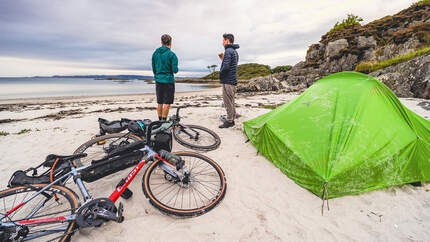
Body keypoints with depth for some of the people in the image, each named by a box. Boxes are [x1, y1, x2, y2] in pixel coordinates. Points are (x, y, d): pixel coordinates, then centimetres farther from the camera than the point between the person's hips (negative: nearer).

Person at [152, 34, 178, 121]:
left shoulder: (155, 53, 9)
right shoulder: (171, 54, -8)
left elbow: (154, 69, 13)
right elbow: (175, 70, -12)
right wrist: (176, 69, 11)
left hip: (158, 81, 6)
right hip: (168, 81, -6)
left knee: (159, 103, 12)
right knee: (167, 103, -1)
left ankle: (160, 121, 22)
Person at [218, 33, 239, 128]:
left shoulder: (228, 51, -13)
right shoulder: (235, 51, 18)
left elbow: (226, 67, -24)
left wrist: (220, 74, -7)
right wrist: (223, 59, 13)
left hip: (227, 81, -10)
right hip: (233, 80, 10)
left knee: (228, 102, -4)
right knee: (231, 101, 14)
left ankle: (229, 121, 2)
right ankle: (231, 119, 22)